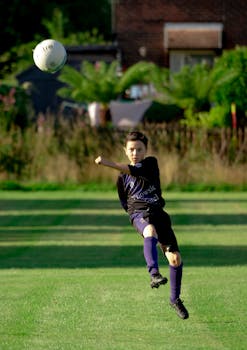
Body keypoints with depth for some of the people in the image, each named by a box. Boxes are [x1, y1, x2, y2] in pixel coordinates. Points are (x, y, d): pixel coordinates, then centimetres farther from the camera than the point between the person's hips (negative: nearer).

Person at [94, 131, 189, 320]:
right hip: (139, 214, -1)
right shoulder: (122, 177, 13)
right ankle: (154, 273, -59)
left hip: (158, 213, 1)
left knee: (175, 258, -5)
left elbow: (135, 170, -17)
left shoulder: (151, 163, 5)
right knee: (150, 232, -40)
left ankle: (175, 299, 15)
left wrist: (109, 164, -29)